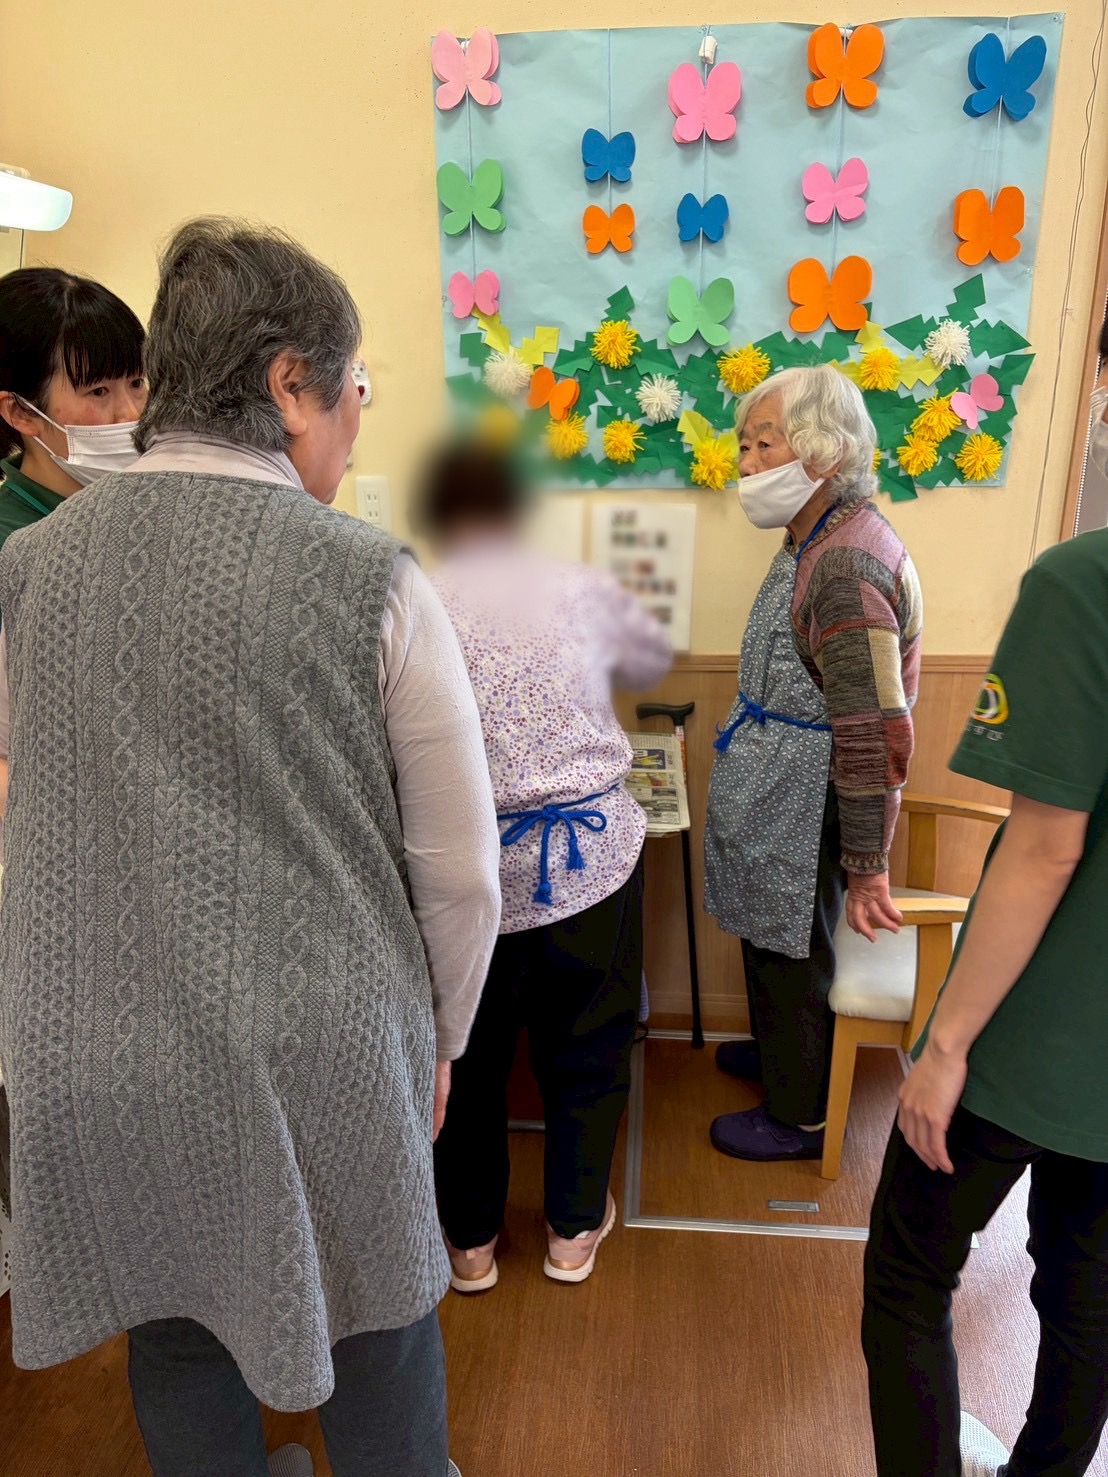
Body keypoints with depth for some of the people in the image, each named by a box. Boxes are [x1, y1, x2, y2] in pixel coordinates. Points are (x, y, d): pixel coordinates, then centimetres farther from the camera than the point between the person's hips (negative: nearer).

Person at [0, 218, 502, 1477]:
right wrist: (438, 1039, 6)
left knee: (176, 1333, 26)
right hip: (318, 1052, -3)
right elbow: (459, 873, -11)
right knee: (374, 1317, 23)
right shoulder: (372, 583, -16)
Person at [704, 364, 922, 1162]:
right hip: (779, 797, 9)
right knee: (773, 941, 25)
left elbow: (876, 735, -26)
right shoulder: (820, 538, 7)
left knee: (792, 955, 9)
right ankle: (775, 1052, 48)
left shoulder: (847, 565, -25)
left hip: (803, 815, -9)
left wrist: (868, 865, -22)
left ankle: (798, 1116, 31)